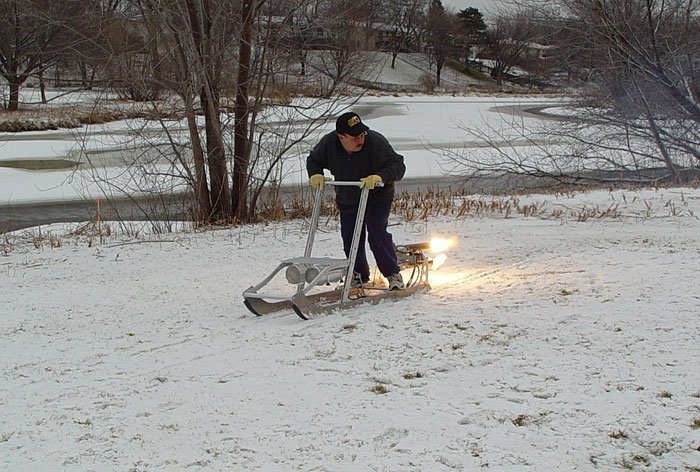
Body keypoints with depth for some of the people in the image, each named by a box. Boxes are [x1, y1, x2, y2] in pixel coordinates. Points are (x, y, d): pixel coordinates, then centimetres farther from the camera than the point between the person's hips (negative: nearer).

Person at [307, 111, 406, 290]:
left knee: (377, 232, -20)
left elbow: (398, 165, -25)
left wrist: (379, 177, -42)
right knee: (350, 239, 5)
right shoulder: (328, 144, -18)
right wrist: (315, 174, -17)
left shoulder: (376, 142, -28)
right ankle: (359, 275, 28)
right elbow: (313, 160, 4)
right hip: (347, 200, 4)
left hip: (377, 197, -4)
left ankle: (393, 274, -7)